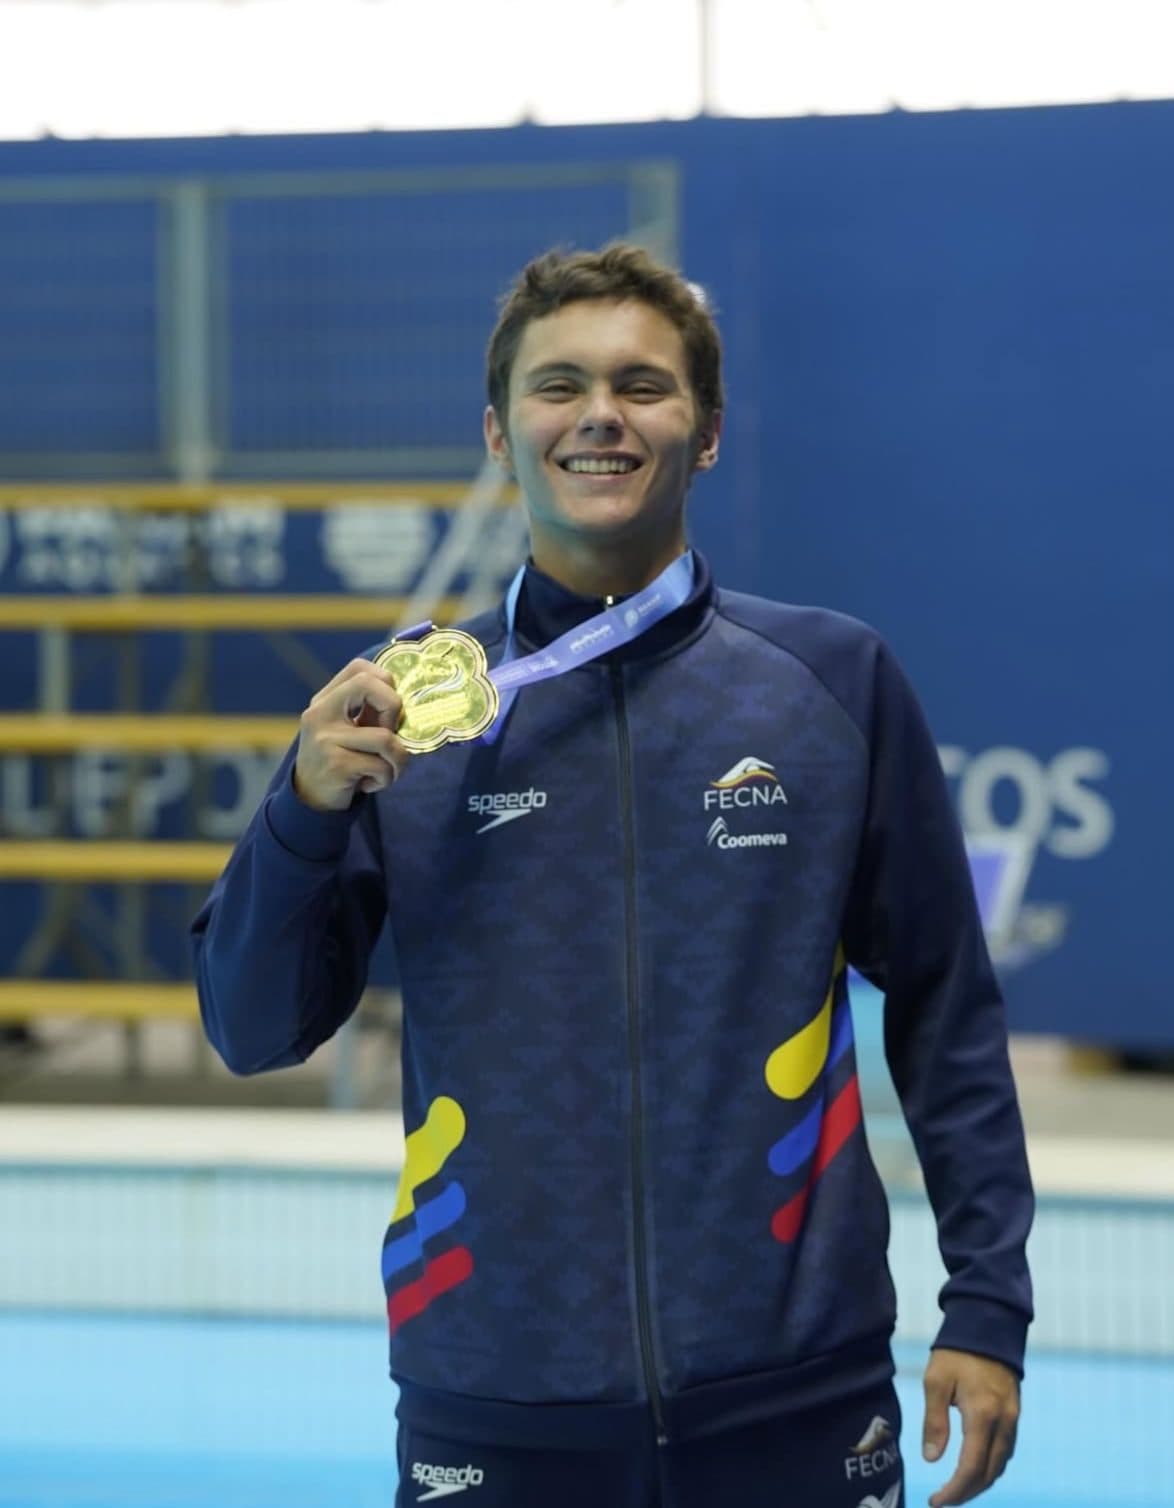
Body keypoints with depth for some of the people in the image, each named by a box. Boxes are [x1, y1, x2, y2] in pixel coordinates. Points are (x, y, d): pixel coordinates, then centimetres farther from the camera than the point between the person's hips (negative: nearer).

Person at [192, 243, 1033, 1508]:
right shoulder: (408, 704, 3)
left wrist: (986, 1306, 2)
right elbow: (251, 1032, 4)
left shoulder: (835, 679, 2)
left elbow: (943, 1010, 6)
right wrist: (306, 807, -12)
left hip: (798, 1401, 0)